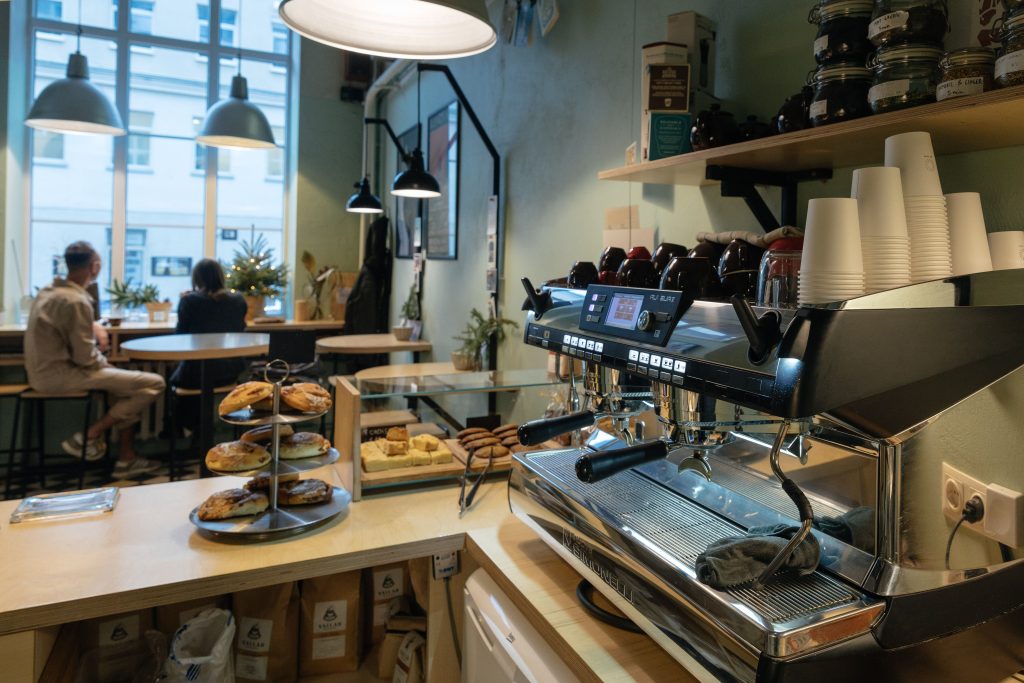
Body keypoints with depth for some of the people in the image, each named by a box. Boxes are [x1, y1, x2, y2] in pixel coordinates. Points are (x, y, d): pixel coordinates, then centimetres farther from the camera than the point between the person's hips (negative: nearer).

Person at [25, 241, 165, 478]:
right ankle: (90, 435, -3)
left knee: (127, 380, 24)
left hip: (44, 371, 10)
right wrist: (104, 361, 1)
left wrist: (95, 330, 10)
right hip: (60, 375, -10)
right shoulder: (76, 301, -19)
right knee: (154, 384, -14)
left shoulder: (48, 292, 10)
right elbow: (85, 358, -19)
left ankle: (127, 458, 16)